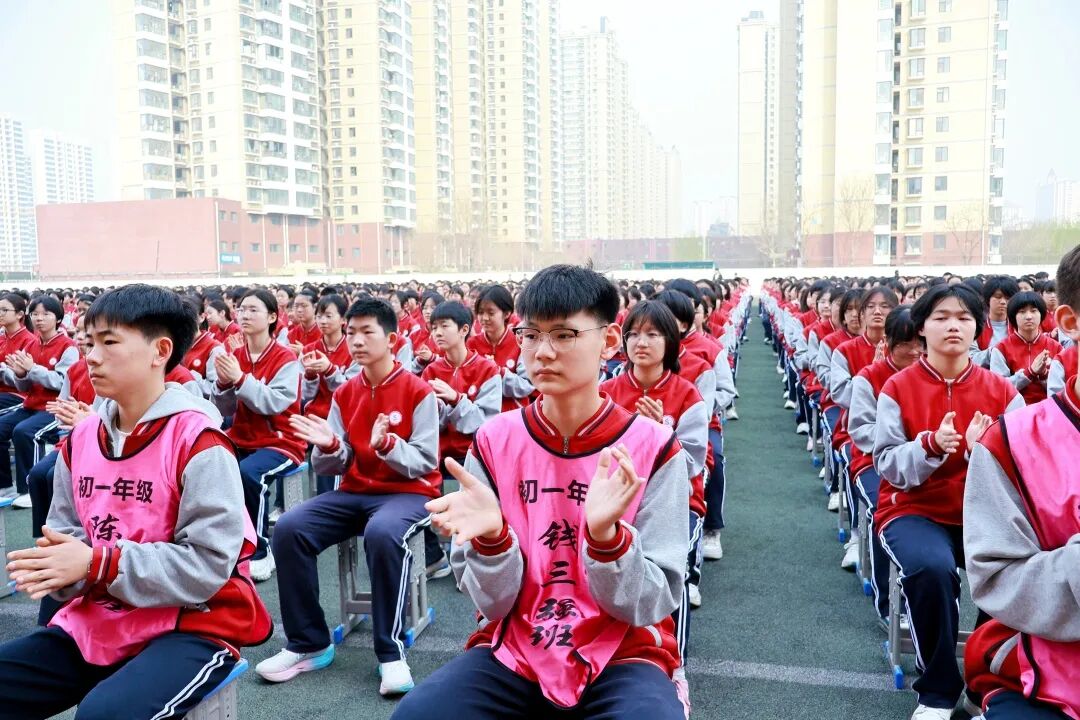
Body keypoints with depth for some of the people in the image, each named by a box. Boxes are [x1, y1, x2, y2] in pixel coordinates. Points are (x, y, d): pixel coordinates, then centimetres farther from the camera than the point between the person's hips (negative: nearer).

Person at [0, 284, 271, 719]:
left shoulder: (198, 441, -16)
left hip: (191, 628, -7)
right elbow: (67, 536, 11)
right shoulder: (81, 439, 6)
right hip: (94, 625, 7)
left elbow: (208, 566, -19)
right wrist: (54, 565, -12)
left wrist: (97, 564, -22)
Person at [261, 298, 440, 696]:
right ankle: (310, 643, -4)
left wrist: (386, 444, -29)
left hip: (408, 493, -5)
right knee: (288, 529, -18)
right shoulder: (344, 393, 8)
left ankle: (392, 651, -21)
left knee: (382, 534, -38)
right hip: (355, 492, 6)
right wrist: (328, 446, -17)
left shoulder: (418, 391, -8)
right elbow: (334, 466, 6)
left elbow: (426, 463, -12)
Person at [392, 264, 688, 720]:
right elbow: (494, 601, -4)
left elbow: (652, 604, -10)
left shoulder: (653, 448, -9)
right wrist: (492, 537, -25)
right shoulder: (494, 442, -4)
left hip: (622, 656, -1)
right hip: (513, 652, 2)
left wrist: (607, 533, -28)